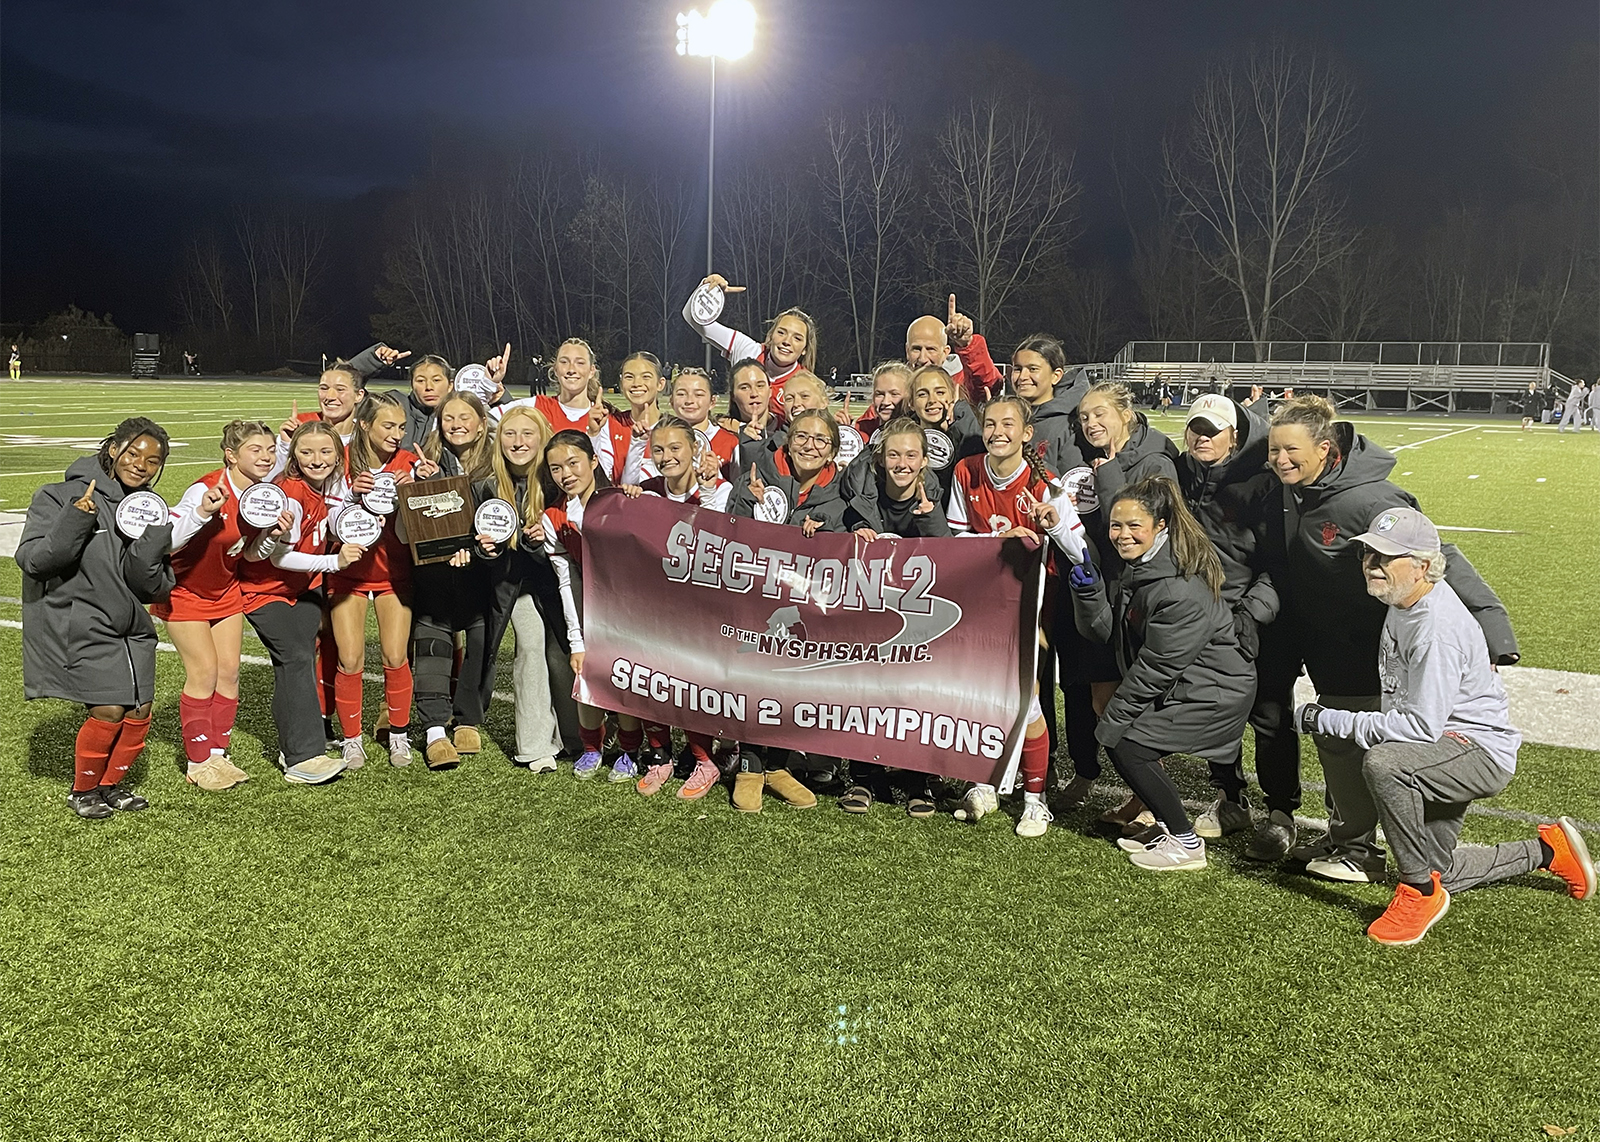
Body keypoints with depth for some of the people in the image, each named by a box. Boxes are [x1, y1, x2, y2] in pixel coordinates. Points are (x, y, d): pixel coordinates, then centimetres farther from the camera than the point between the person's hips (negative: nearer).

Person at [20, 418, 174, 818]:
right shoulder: (62, 497, -8)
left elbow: (154, 589, 0)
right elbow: (32, 561, -14)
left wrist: (153, 544, -18)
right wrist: (74, 523, -27)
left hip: (131, 628, 6)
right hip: (78, 628, -5)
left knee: (139, 712, 4)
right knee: (108, 711, -10)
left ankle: (111, 784, 29)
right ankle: (83, 791, 15)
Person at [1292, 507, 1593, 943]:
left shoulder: (1437, 626, -29)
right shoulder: (1401, 601, -1)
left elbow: (1421, 728, -31)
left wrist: (1327, 720, -28)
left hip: (1482, 751, -9)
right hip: (1446, 749, 10)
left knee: (1382, 763, -38)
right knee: (1439, 871, 18)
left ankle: (1421, 891, -21)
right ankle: (1547, 850, 37)